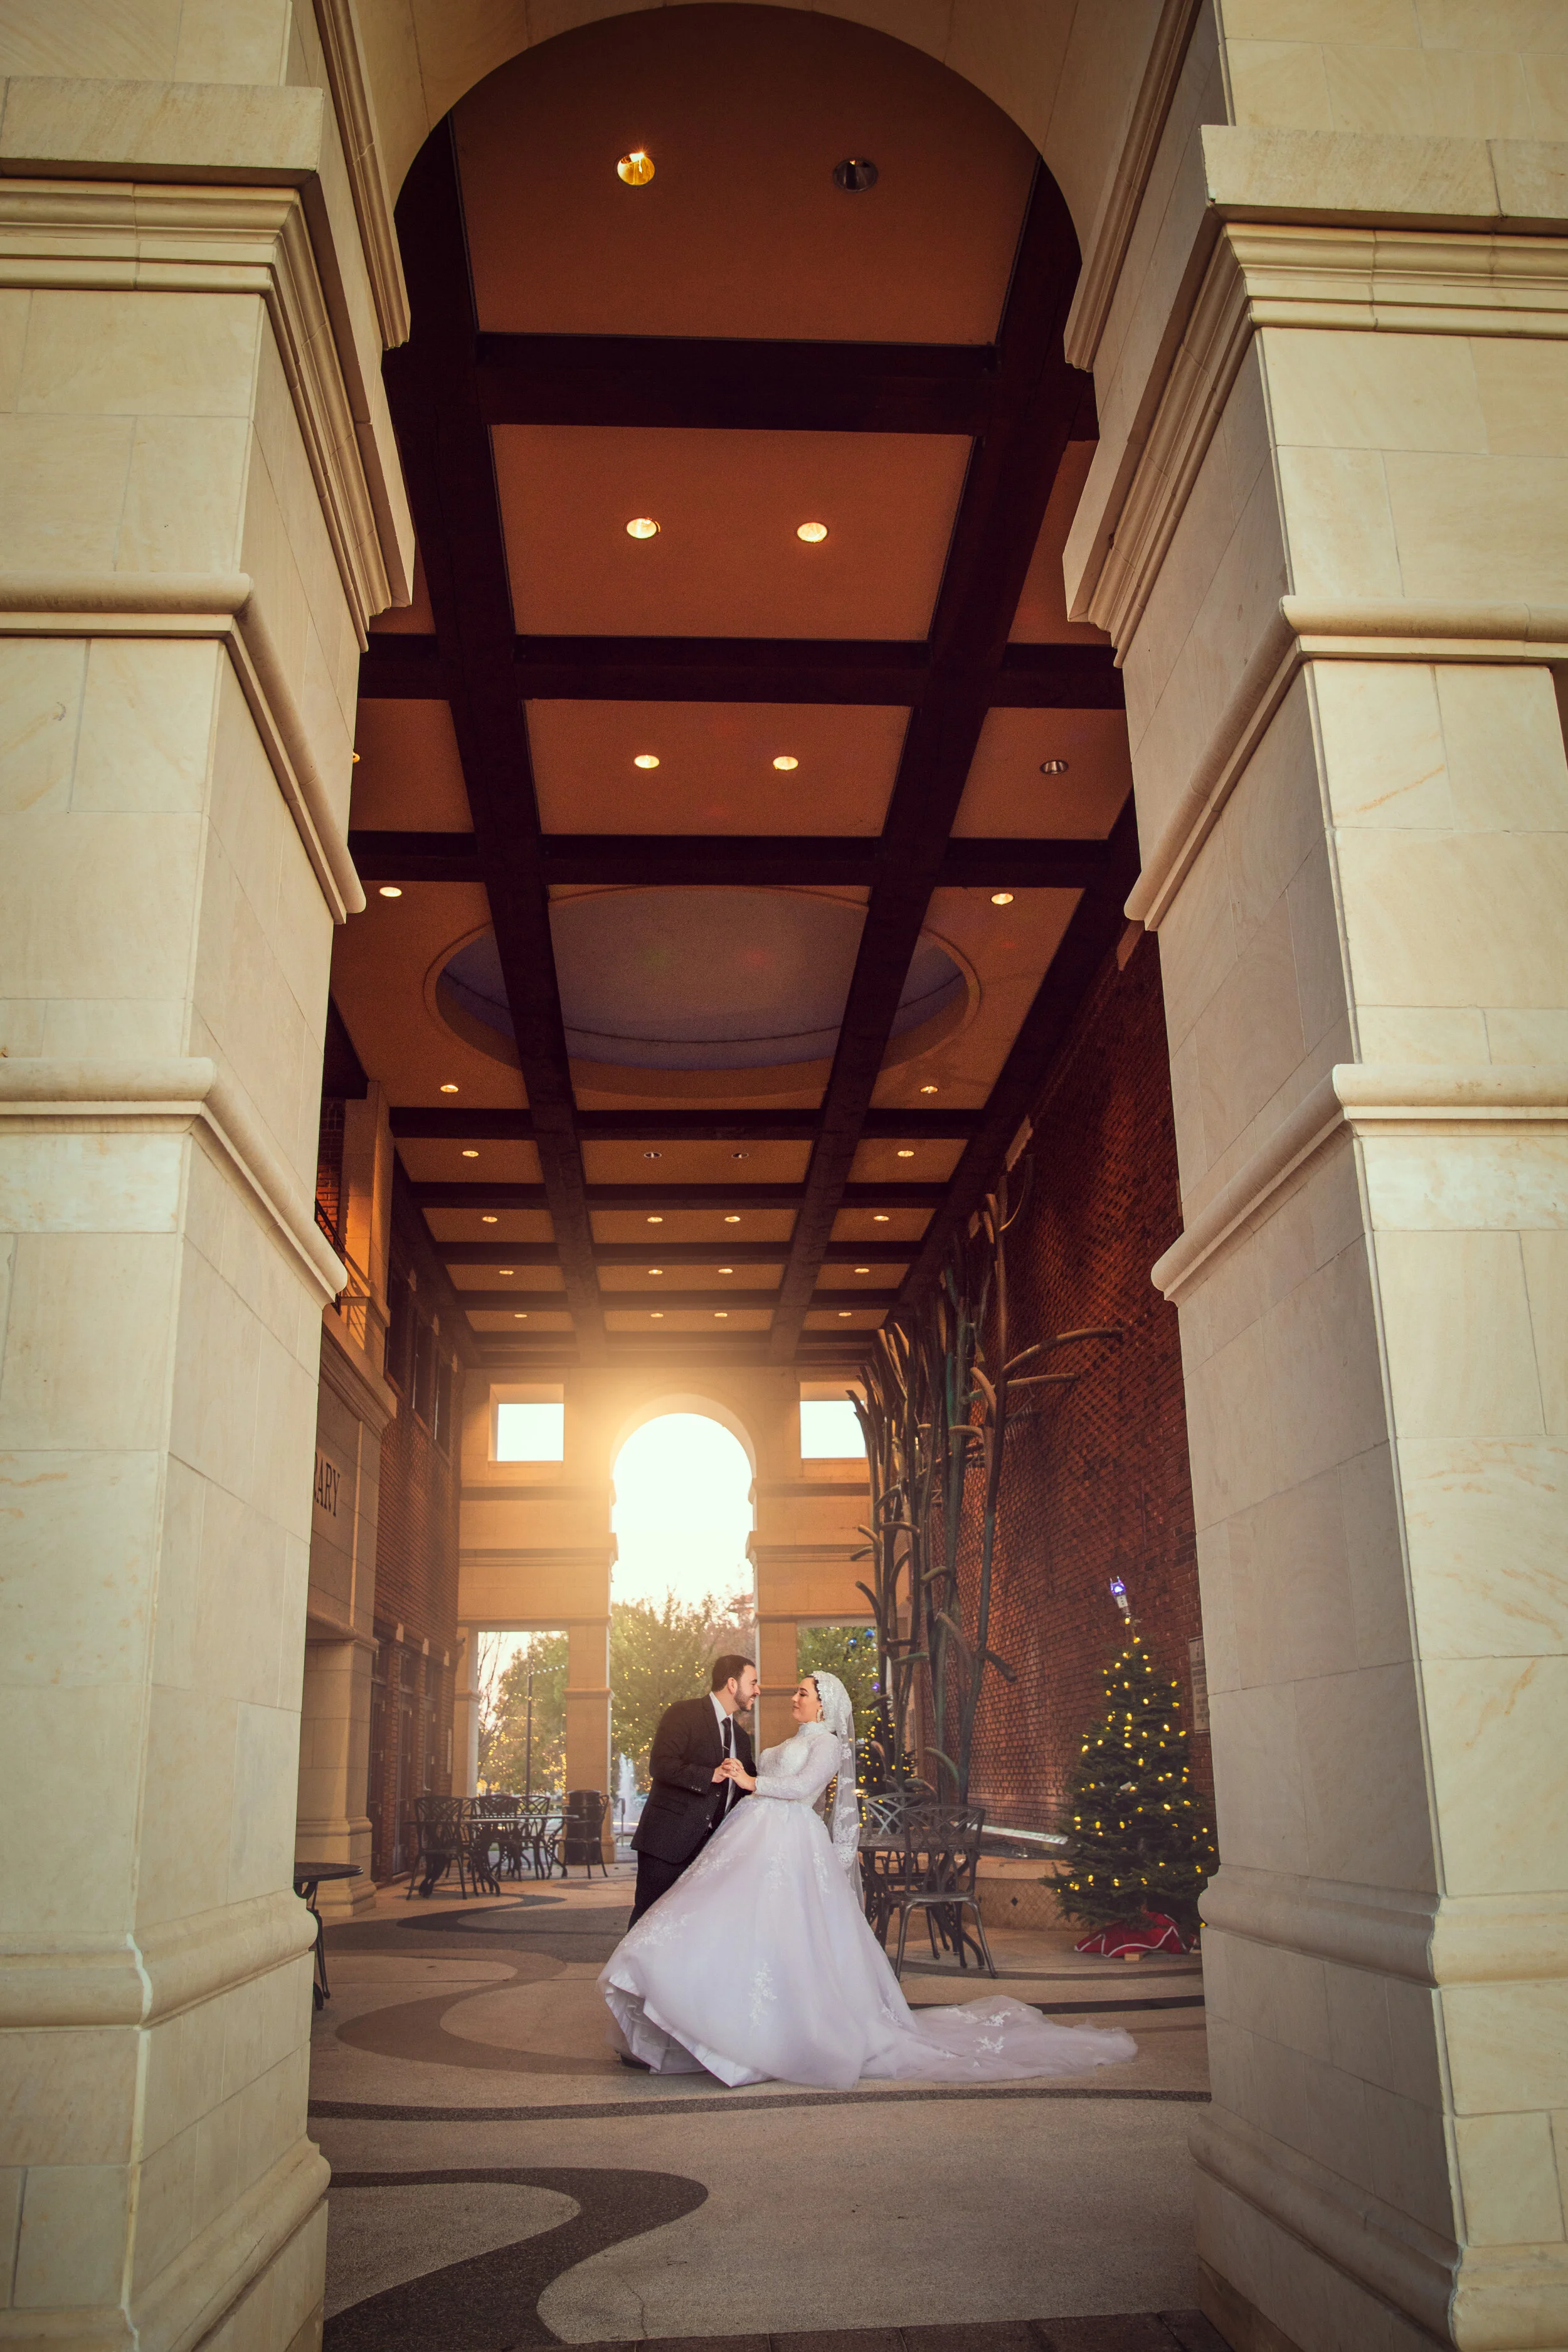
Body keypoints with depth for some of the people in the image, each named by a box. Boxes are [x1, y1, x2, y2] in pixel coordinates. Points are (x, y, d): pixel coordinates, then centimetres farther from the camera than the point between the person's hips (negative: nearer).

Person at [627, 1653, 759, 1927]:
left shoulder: (741, 1736, 18)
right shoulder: (684, 1714, -6)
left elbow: (747, 1792, 25)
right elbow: (660, 1765, -19)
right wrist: (711, 1775, -25)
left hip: (710, 1847, 7)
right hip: (668, 1841, -7)